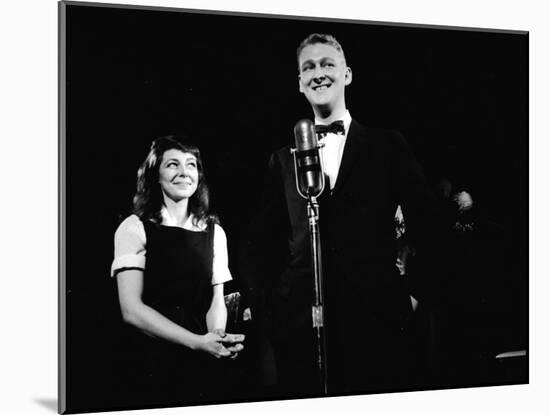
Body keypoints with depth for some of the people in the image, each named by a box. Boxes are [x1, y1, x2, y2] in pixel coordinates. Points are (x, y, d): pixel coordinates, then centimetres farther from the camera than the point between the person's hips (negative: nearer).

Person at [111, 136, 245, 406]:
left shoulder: (214, 232, 11)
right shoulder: (134, 228, -2)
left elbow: (216, 301, 9)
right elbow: (131, 310, -10)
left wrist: (218, 336, -14)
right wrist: (198, 341, -19)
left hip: (204, 364, 3)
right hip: (152, 361, -3)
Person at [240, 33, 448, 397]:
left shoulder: (388, 146, 10)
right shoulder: (284, 160, 15)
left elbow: (428, 224, 8)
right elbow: (260, 241, 15)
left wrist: (419, 292, 1)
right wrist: (266, 305, 5)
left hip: (377, 321, -1)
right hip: (301, 323, 2)